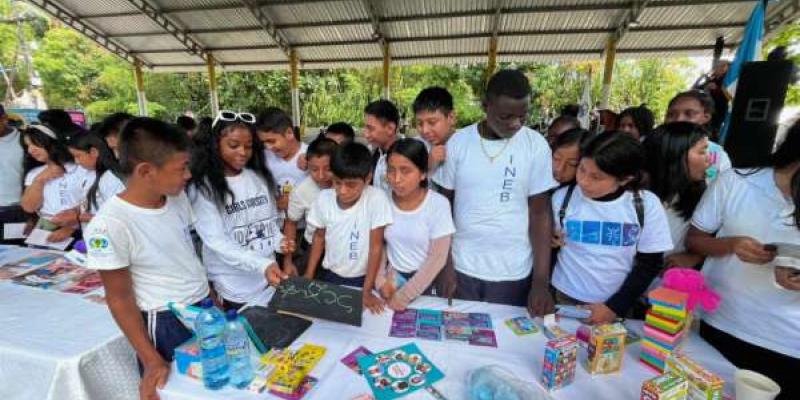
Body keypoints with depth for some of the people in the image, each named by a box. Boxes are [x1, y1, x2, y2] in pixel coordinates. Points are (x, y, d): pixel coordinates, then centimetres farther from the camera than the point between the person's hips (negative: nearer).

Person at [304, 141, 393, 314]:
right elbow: (319, 237, 2)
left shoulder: (376, 198, -23)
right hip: (331, 275, 3)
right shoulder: (324, 198, -12)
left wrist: (367, 291, -17)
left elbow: (376, 246, -19)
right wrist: (308, 276, 1)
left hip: (363, 278, -3)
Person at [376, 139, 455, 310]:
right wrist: (380, 281, -8)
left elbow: (437, 258, -16)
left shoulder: (438, 204, -19)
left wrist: (403, 296, -15)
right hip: (392, 279, 2)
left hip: (426, 281, -2)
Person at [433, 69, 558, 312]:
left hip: (513, 273, 0)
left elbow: (540, 213, -5)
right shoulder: (458, 142, -6)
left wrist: (541, 282, -10)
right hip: (462, 267, 1)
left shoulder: (536, 145, -7)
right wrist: (444, 265, -3)